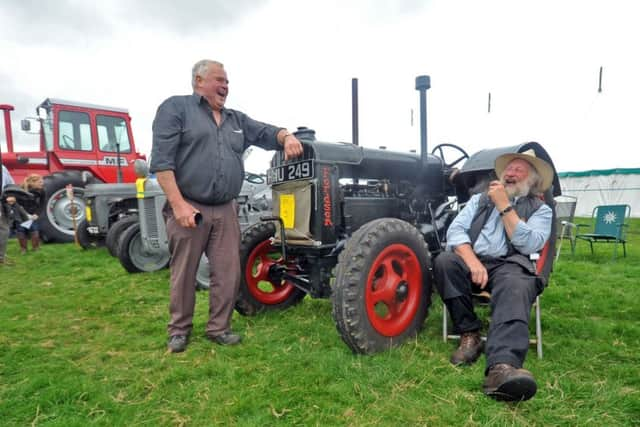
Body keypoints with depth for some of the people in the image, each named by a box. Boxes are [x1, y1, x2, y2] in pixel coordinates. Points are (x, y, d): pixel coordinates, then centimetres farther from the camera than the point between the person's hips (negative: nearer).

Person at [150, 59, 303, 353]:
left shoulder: (237, 120, 19)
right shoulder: (175, 108, -1)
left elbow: (267, 133, 20)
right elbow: (161, 160, -10)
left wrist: (287, 137, -6)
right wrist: (178, 203, -18)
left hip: (226, 211, 5)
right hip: (188, 209, -5)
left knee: (228, 273, 6)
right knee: (184, 273, 6)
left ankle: (219, 327, 22)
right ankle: (179, 330, 24)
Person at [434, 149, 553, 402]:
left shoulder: (540, 210, 15)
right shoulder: (479, 199, 21)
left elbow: (528, 244, -5)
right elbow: (455, 231, 5)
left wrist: (504, 205, -5)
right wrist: (473, 262, -14)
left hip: (510, 265, -2)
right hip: (471, 260, 2)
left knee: (516, 289, -36)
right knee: (444, 261, -30)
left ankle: (502, 367, -58)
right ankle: (469, 335, -18)